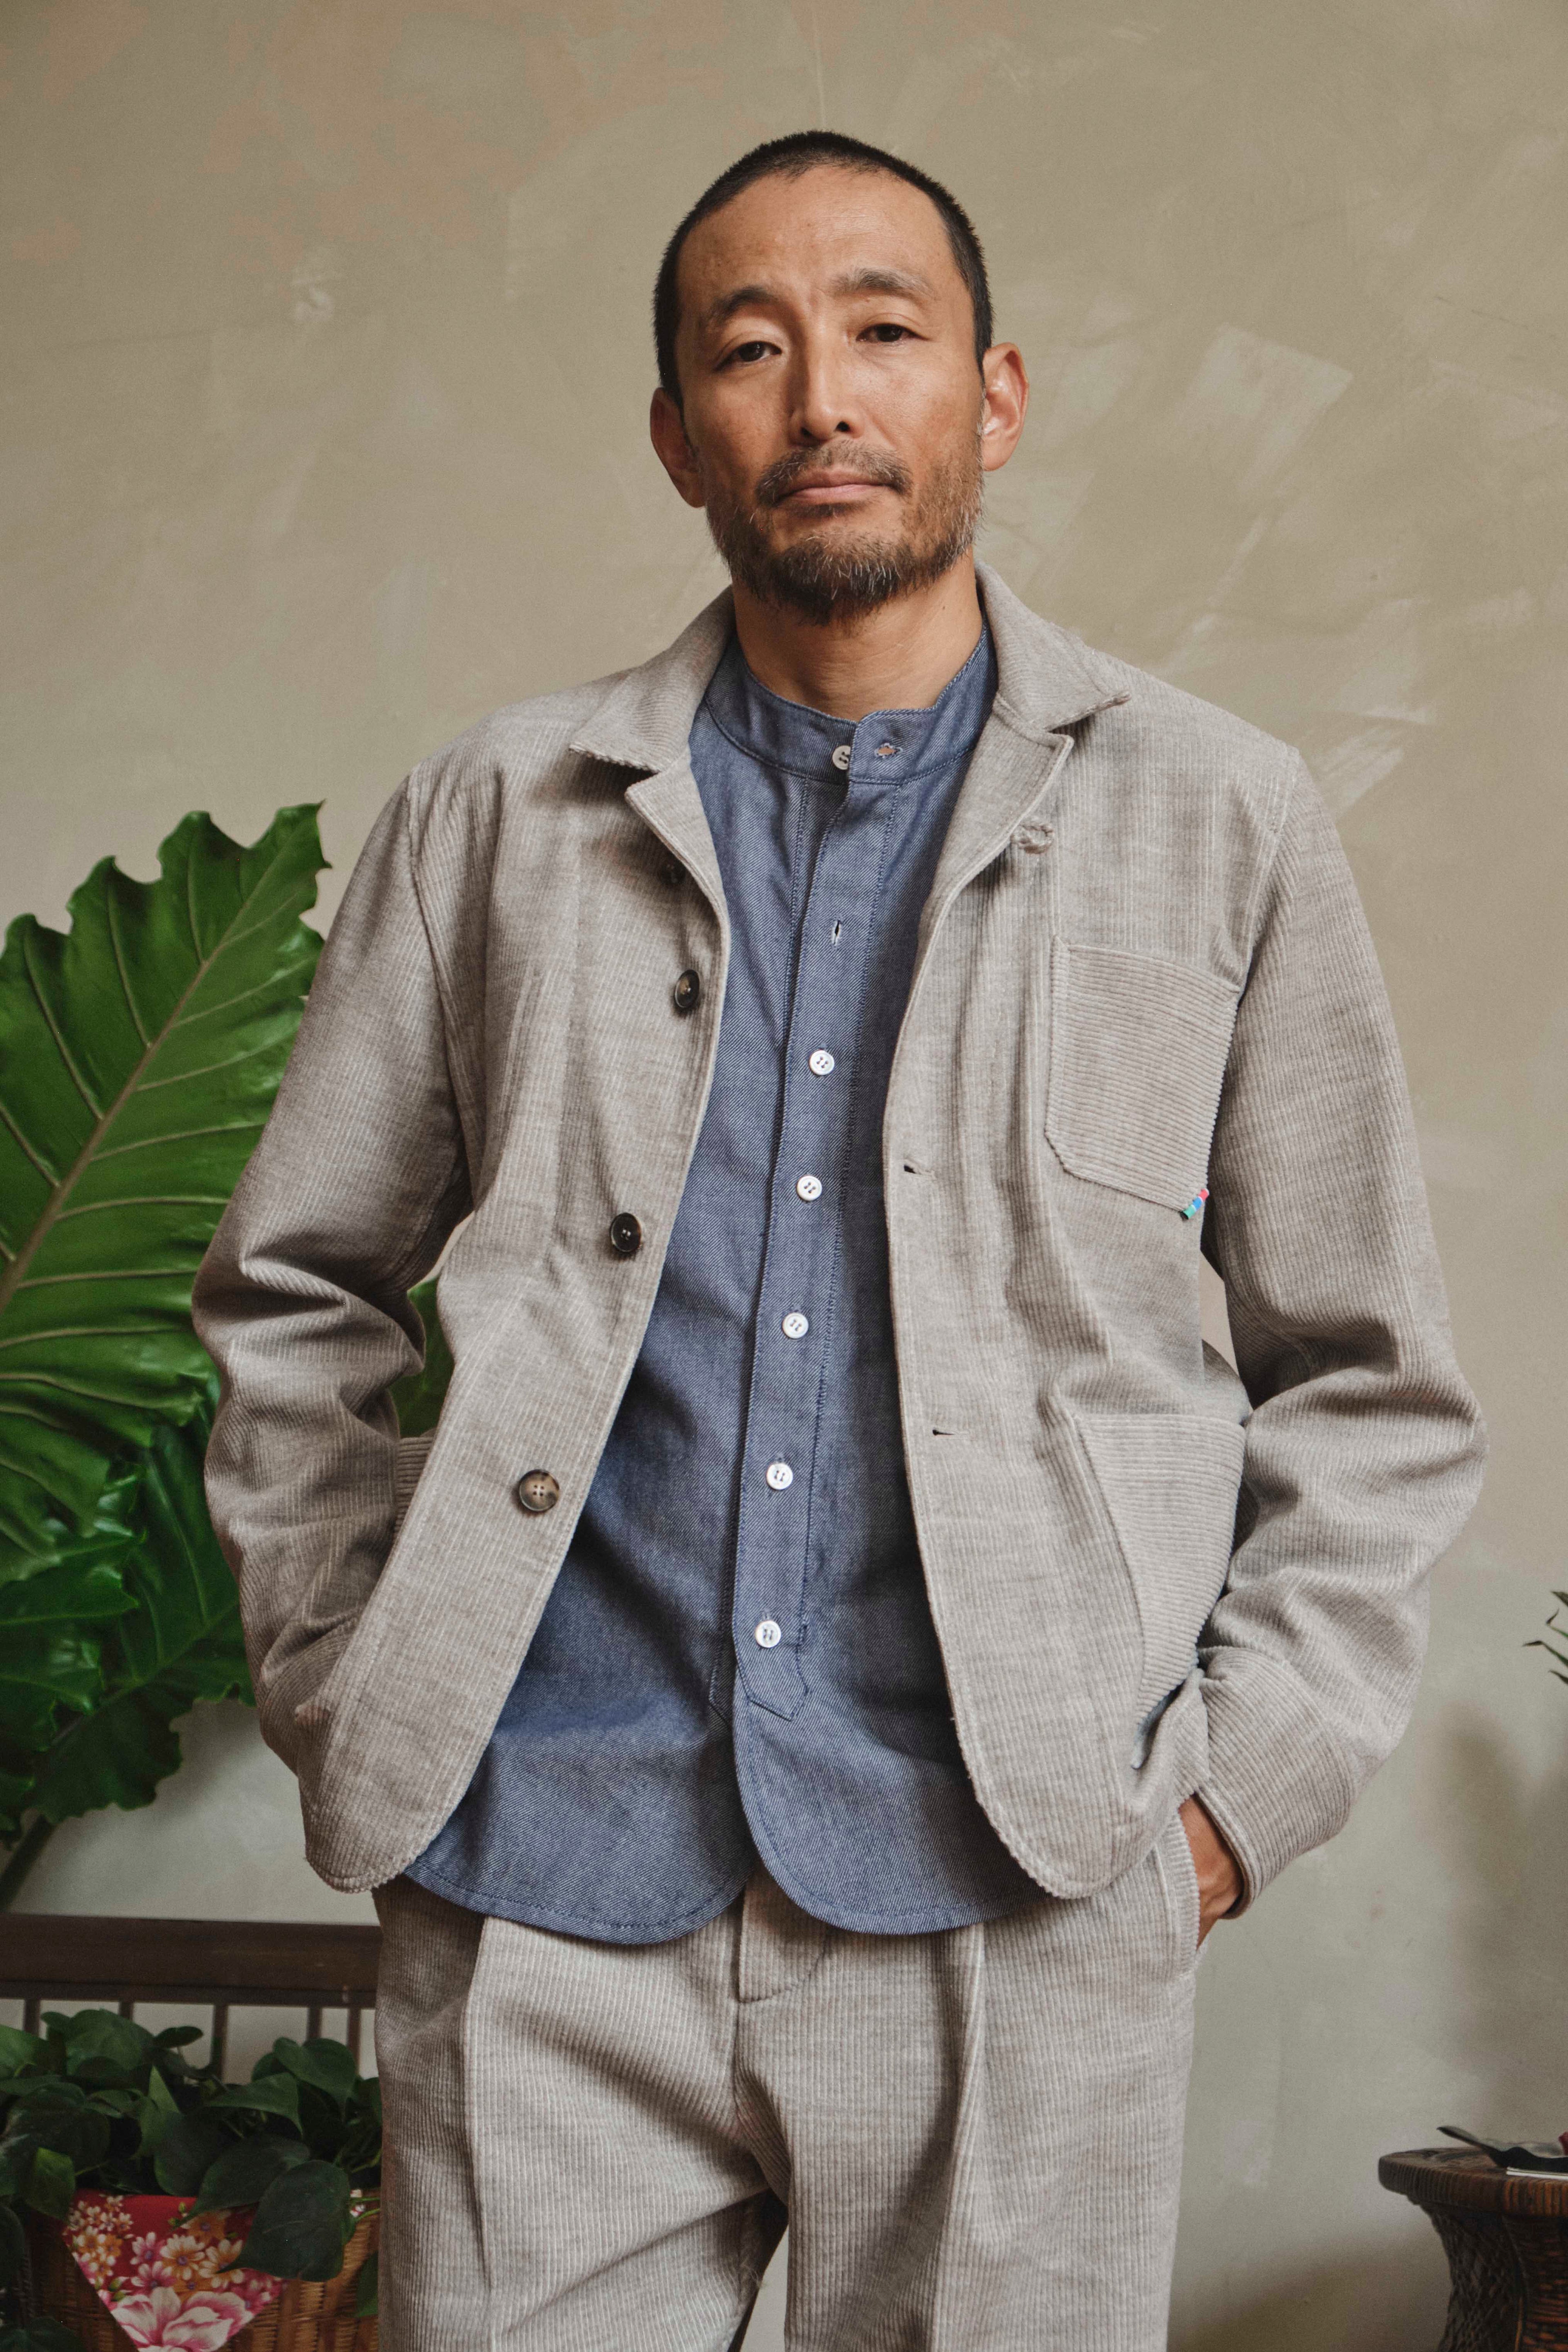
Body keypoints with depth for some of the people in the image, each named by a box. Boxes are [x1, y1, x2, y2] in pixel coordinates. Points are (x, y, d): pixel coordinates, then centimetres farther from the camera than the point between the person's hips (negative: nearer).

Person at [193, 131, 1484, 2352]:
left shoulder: (1221, 821, 6)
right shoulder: (499, 816, 9)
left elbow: (1367, 1380, 9)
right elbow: (292, 1295, 16)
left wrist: (1246, 1782, 1)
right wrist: (346, 1682, 6)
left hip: (1019, 1907, 0)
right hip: (545, 1880, 1)